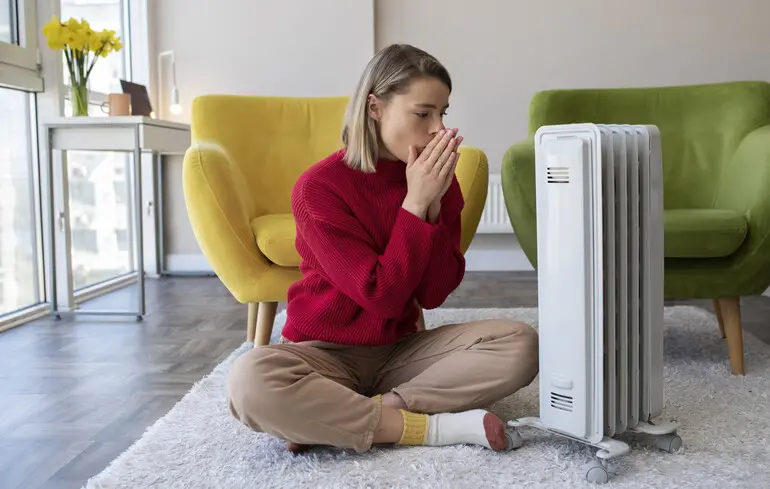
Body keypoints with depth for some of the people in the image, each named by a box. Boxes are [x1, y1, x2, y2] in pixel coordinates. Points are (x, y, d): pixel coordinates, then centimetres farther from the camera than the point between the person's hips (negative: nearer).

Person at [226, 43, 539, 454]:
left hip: (401, 351, 4)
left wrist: (433, 203, -19)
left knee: (521, 343, -20)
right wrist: (415, 203, -23)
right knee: (250, 381, -36)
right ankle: (437, 428, -26)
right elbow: (381, 296, -20)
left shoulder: (435, 178, -2)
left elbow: (434, 293, -8)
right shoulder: (319, 187, -16)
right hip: (326, 355, -4)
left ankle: (339, 419, -22)